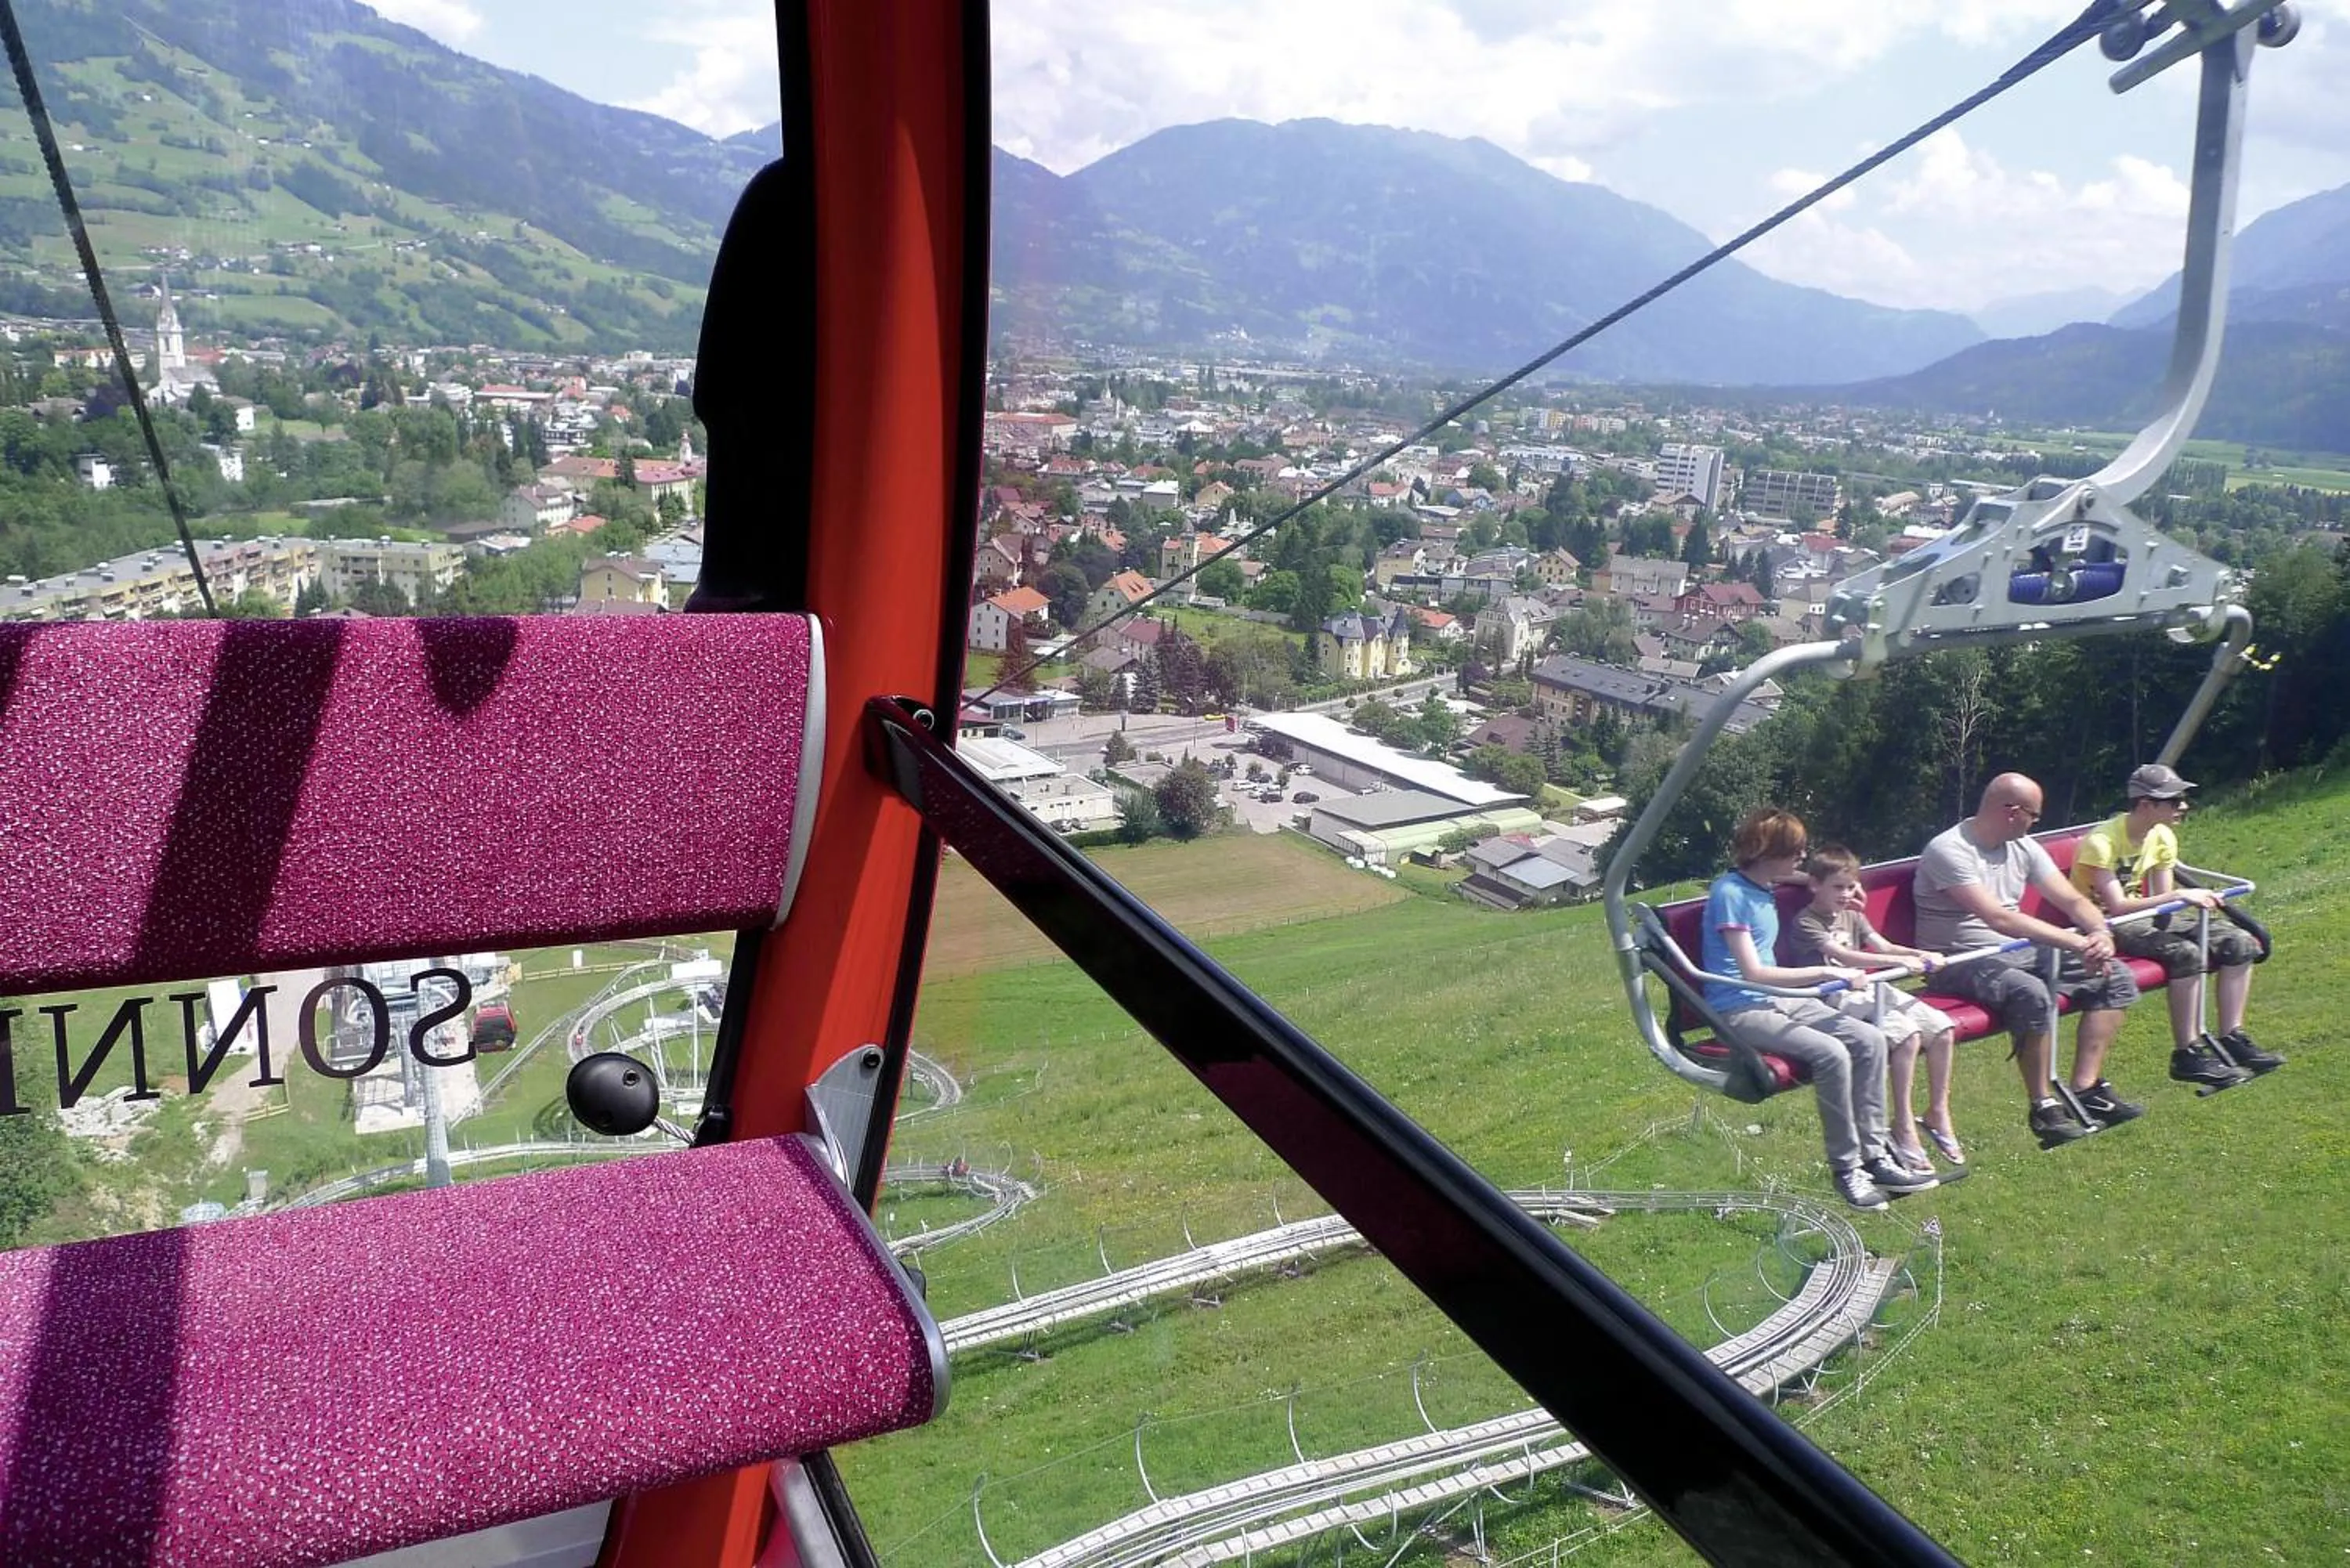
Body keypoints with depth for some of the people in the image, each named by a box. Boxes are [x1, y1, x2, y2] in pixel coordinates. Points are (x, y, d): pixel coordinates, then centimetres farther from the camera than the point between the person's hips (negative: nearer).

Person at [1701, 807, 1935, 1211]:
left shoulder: (1765, 889, 12)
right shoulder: (1730, 893, -16)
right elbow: (1752, 973, -21)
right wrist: (1825, 973, -18)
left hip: (1779, 999, 9)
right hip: (1740, 1011, -9)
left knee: (1869, 1040, -8)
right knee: (1830, 1052, -29)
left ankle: (1873, 1155, -4)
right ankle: (1846, 1168, -17)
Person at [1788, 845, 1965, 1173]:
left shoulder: (1852, 916, 19)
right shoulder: (1806, 924, -9)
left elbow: (1884, 946, 7)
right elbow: (1844, 957, -23)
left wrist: (1921, 955, -12)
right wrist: (1899, 961, -30)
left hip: (1869, 990, 8)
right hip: (1837, 1001, -8)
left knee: (1942, 1028, -7)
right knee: (1906, 1033, -28)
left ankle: (1938, 1114, 6)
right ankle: (1903, 1128, -22)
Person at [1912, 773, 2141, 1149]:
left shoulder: (2023, 847, 8)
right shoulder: (1949, 850, -19)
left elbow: (2073, 899, 5)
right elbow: (1998, 918, -29)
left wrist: (2102, 934, -17)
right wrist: (2077, 942, -30)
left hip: (2018, 952, 9)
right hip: (1961, 962, -9)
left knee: (2115, 975, 0)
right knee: (2032, 994, -36)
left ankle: (2086, 1089, -2)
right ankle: (2043, 1107, -19)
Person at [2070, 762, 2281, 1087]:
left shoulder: (2163, 837, 2)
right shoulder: (2101, 843, -23)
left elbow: (2163, 902, 4)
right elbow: (2117, 907, -29)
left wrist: (2197, 900, -16)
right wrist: (2180, 895, -30)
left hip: (2141, 914, 9)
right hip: (2104, 925, -8)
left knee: (2239, 944, -4)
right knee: (2186, 954, -31)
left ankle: (2232, 1039, 2)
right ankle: (2187, 1056, -21)